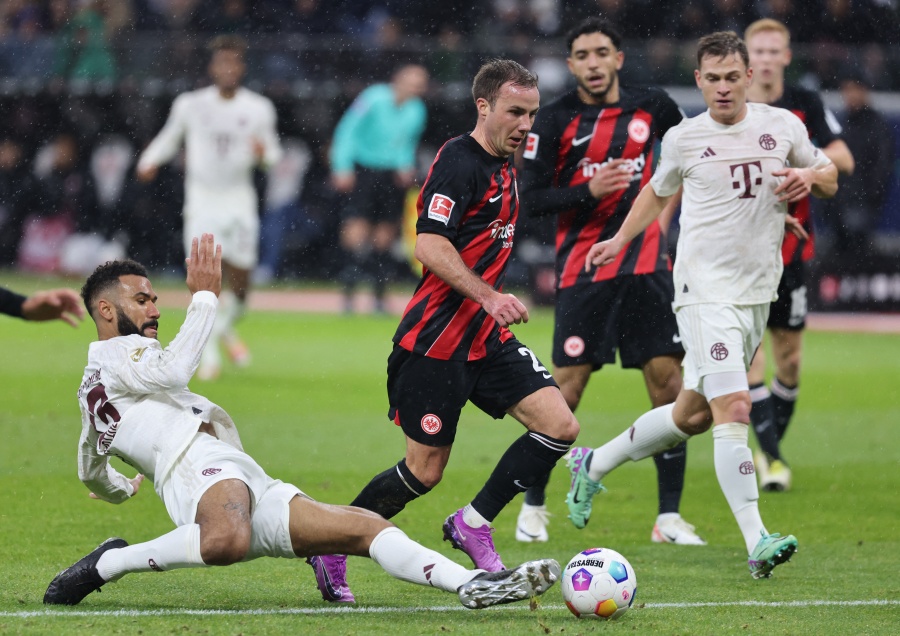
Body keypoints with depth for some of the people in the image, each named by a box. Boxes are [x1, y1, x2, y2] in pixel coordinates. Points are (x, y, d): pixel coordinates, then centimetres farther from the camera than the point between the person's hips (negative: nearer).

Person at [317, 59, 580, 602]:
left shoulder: (504, 168, 14)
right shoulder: (460, 162, -15)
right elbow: (430, 246, -26)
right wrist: (489, 296, -33)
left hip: (486, 336, 8)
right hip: (436, 341, -8)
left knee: (560, 426, -6)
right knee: (425, 472, -3)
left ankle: (473, 524, 5)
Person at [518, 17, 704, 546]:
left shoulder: (651, 107, 5)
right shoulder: (555, 121, -5)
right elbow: (532, 199, -8)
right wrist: (589, 191, -19)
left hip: (646, 263, 3)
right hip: (584, 268, -3)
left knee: (668, 381, -4)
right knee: (567, 388, -5)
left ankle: (670, 517, 2)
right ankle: (533, 507, 12)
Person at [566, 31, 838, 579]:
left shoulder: (783, 126, 5)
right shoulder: (683, 138, 1)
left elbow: (830, 178, 17)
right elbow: (659, 190, 21)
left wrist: (809, 176, -4)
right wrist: (621, 239, 13)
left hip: (758, 296, 4)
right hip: (705, 291, -4)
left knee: (692, 414, 14)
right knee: (734, 407, -19)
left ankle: (595, 466, 36)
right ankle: (757, 543, -24)